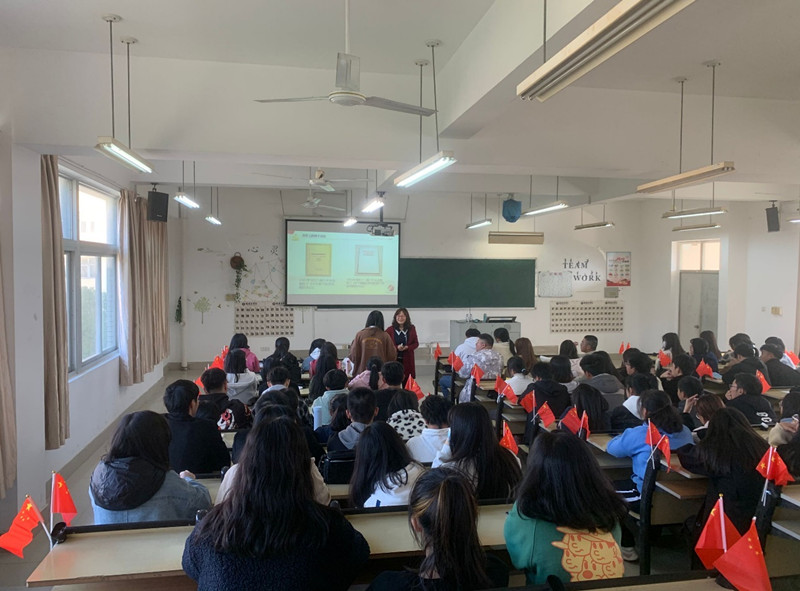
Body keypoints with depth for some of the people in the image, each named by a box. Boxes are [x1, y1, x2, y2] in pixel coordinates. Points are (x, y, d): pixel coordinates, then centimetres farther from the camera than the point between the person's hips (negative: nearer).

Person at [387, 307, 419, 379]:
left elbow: (416, 343, 10)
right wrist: (396, 347, -16)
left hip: (407, 360, 2)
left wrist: (407, 347, -10)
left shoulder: (411, 329, 6)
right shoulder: (390, 330, -1)